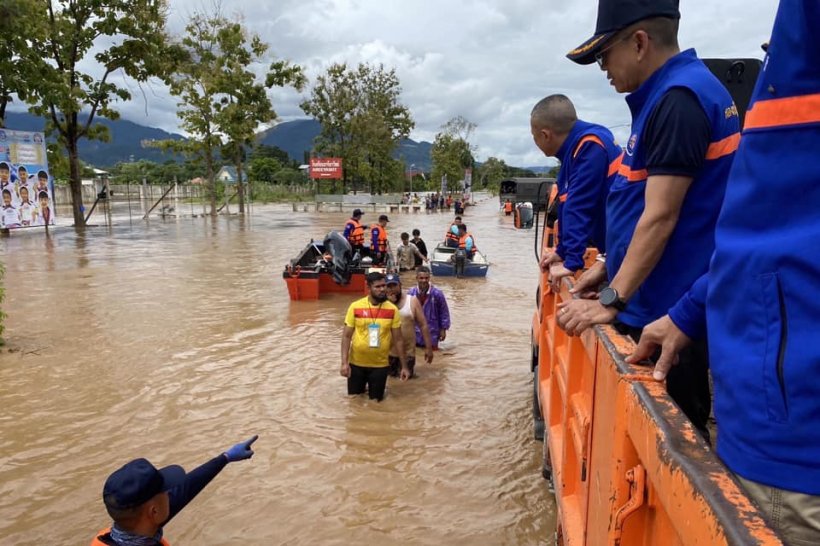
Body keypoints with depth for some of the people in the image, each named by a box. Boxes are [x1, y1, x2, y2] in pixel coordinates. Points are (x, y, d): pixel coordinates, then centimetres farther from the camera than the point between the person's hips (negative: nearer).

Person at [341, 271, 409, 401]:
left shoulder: (392, 310, -7)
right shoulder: (355, 307, -9)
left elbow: (398, 339, -1)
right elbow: (346, 336, -5)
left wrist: (404, 366, 0)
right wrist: (344, 363, -12)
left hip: (380, 365, 0)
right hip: (356, 363, 0)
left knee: (376, 401, 11)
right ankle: (362, 388, 44)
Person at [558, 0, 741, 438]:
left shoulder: (679, 100, -17)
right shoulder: (668, 95, 14)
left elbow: (661, 217, -22)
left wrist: (612, 300, -20)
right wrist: (610, 267, 20)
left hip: (666, 312, -10)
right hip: (658, 302, 10)